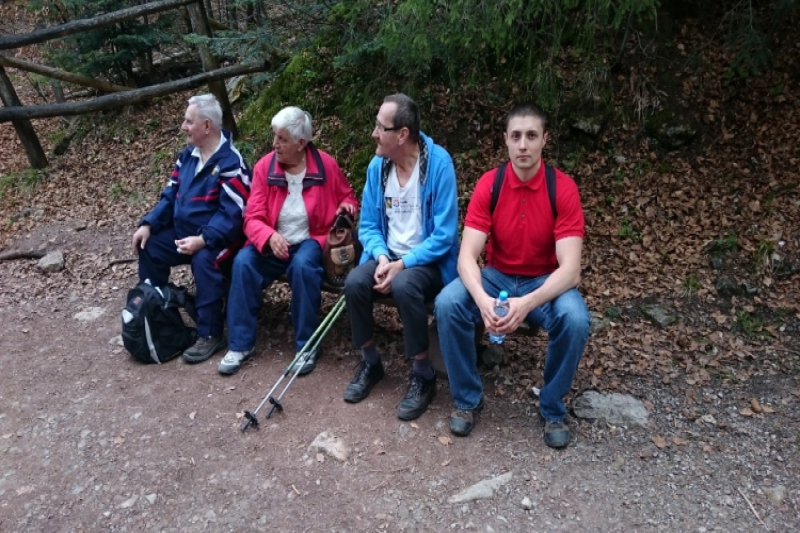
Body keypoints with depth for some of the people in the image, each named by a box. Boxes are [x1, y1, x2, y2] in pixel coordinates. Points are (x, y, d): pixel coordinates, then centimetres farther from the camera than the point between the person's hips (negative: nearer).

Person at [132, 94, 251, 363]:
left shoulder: (231, 163, -19)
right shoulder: (188, 155, 8)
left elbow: (232, 214, -25)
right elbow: (170, 196, 12)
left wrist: (202, 240, -34)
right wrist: (148, 225, -2)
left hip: (218, 238, -9)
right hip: (182, 231, 9)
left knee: (203, 260, -34)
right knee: (148, 248, 2)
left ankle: (210, 335, -22)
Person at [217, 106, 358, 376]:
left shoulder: (326, 165, -7)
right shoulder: (264, 167, -4)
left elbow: (348, 197, 11)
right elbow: (253, 218, -6)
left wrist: (346, 207, -15)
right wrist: (270, 237, -28)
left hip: (311, 241, -2)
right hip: (273, 243, 3)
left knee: (302, 265, -35)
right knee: (243, 262, -25)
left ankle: (307, 345, -18)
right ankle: (240, 344, -12)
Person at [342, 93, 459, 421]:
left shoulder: (438, 163, -17)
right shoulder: (377, 165, -1)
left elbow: (444, 235, -18)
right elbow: (368, 226, 4)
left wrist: (402, 264, -24)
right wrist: (381, 256, -16)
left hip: (428, 261, -4)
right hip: (388, 256, 5)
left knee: (404, 286, -35)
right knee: (354, 282, -23)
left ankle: (423, 375, -12)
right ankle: (370, 363, 2)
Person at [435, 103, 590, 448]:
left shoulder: (563, 188, -15)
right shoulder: (488, 185, -11)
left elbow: (570, 268, -22)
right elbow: (467, 255, -17)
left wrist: (528, 303, -39)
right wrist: (482, 298, -38)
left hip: (546, 282, -1)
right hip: (496, 278, 1)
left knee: (575, 319, -32)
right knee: (447, 304, -26)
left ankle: (552, 408, -5)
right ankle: (467, 399, -4)